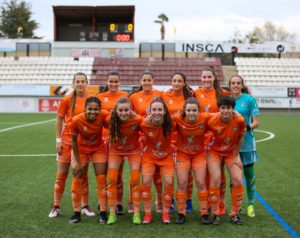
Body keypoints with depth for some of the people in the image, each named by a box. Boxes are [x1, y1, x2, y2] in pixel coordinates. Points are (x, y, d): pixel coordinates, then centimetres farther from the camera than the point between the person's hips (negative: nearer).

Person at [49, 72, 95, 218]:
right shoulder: (67, 100, -6)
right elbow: (59, 120, 0)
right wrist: (58, 140, -5)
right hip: (67, 139, -1)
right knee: (61, 174, 5)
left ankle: (85, 206, 19)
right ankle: (56, 207, 14)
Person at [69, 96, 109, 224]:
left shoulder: (104, 115, -28)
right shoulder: (76, 120, -29)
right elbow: (74, 140, -15)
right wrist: (78, 163, -10)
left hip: (98, 149, 1)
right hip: (81, 150, -1)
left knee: (101, 179, -1)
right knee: (77, 179, 2)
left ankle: (103, 213, 9)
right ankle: (76, 213, 13)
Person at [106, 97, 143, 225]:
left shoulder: (137, 120, -30)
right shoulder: (111, 120, -25)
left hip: (133, 151, -1)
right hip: (115, 151, 1)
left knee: (135, 181, -3)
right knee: (111, 180, -5)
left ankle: (136, 213, 8)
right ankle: (112, 213, 5)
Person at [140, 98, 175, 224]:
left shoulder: (169, 124, -23)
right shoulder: (144, 124, -25)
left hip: (166, 157, 0)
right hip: (149, 157, 0)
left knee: (169, 183, -5)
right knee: (146, 183, -7)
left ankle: (165, 213, 14)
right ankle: (147, 214, 9)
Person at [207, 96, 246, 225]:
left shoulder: (240, 120, -24)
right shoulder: (212, 121, -27)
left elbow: (241, 138, -7)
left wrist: (236, 155, -4)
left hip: (232, 152, 2)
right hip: (215, 151, -2)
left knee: (237, 180, -8)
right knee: (215, 180, -14)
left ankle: (235, 214, 10)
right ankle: (215, 214, 2)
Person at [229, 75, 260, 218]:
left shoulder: (249, 100, -4)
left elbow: (256, 122, -5)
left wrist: (245, 128, -22)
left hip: (246, 143, -2)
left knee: (249, 174, 5)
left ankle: (251, 204, 20)